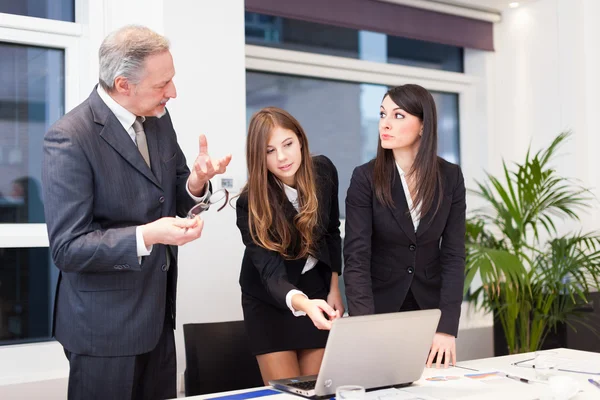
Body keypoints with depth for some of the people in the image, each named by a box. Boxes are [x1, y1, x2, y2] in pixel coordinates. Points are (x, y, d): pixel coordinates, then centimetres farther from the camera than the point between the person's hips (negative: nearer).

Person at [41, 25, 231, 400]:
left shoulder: (159, 119, 2)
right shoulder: (70, 138, -20)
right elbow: (67, 248, -20)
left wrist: (196, 182, -12)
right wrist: (145, 236, -33)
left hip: (158, 314, 7)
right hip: (105, 324, -7)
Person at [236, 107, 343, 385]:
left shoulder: (323, 171, -13)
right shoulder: (250, 204, -26)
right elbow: (270, 271, -33)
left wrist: (334, 289, 2)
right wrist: (302, 303, -53)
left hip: (316, 288, 3)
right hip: (269, 299, -3)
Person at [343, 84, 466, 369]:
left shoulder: (450, 177, -7)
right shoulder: (365, 178, -14)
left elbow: (453, 255, -8)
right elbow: (356, 259, -20)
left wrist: (447, 327, -18)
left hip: (430, 307, 2)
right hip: (380, 308, -2)